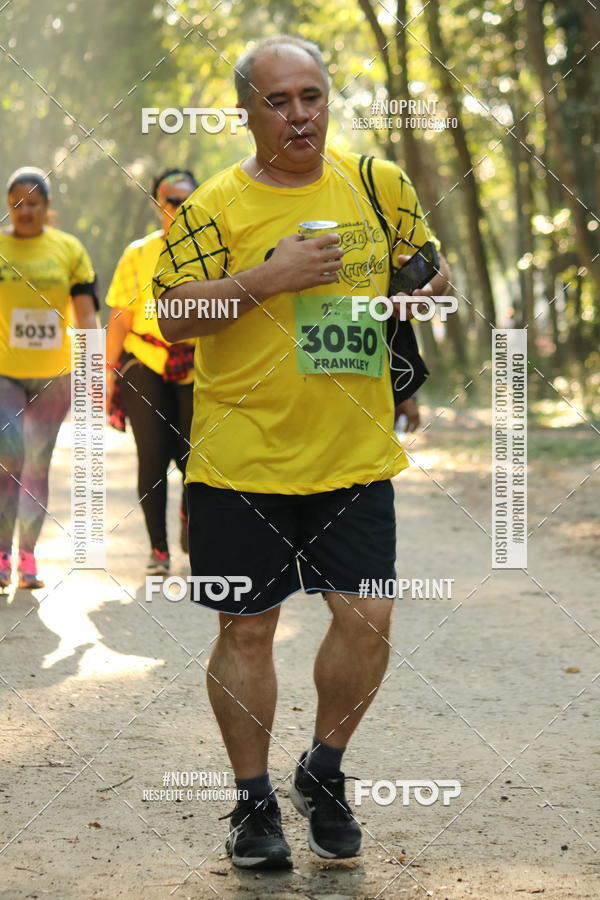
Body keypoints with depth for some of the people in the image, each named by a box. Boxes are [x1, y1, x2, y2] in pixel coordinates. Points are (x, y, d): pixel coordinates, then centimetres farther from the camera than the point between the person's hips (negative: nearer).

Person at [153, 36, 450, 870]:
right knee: (246, 629, 4)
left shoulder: (379, 184, 7)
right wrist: (265, 278, -21)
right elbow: (173, 316, -10)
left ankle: (323, 773, 24)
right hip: (241, 459, -2)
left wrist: (422, 287, -3)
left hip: (355, 455, 3)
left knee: (365, 619, 0)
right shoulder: (214, 204, -4)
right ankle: (254, 801, 20)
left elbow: (429, 268, 20)